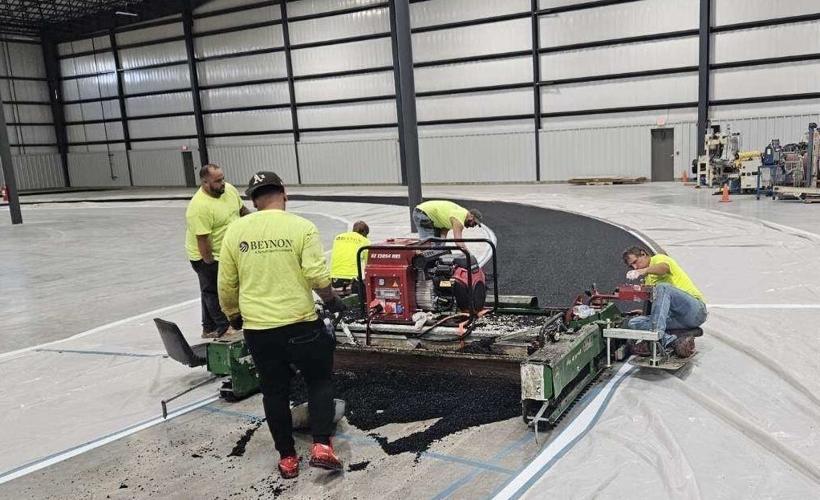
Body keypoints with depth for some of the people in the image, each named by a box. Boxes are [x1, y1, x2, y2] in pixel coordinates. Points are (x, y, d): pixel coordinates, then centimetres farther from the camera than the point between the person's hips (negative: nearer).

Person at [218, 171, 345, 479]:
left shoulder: (235, 230, 2)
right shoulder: (301, 227, -8)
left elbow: (226, 285, 6)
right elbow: (318, 276, -16)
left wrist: (232, 315, 22)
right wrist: (332, 300, 4)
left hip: (257, 329, 3)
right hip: (300, 323, -2)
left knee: (274, 392, 16)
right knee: (319, 380, 17)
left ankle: (287, 457, 24)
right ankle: (321, 446, 6)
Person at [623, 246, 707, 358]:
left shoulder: (658, 258, 3)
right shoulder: (647, 279, 28)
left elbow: (665, 268, -24)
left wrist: (644, 270, -42)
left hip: (696, 310, -8)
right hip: (676, 317, 8)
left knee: (662, 287, -32)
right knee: (634, 322, -8)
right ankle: (675, 342, -28)